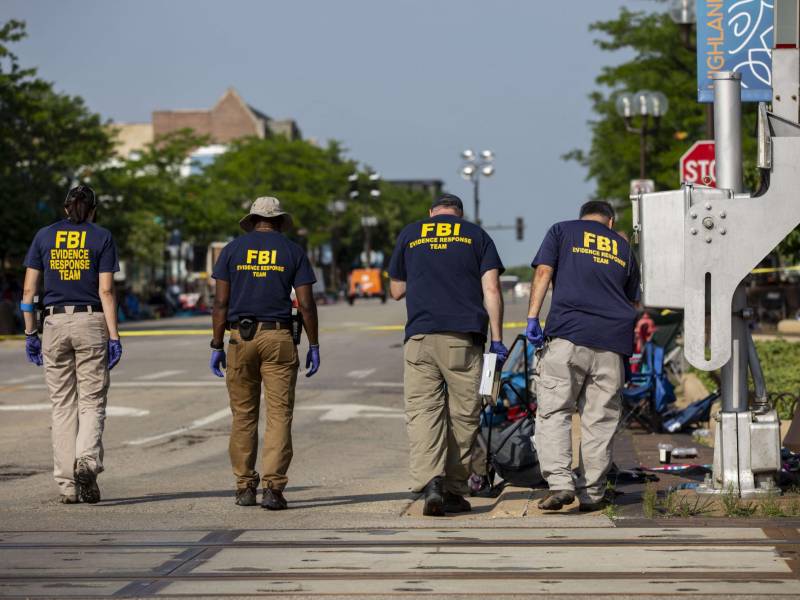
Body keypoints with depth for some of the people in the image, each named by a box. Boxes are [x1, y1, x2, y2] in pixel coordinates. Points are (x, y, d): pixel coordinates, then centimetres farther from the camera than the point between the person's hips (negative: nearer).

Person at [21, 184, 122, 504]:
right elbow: (106, 291, -6)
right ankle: (87, 460, -23)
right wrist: (114, 337, -5)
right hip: (91, 322, -2)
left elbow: (29, 289, 4)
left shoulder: (44, 236, 7)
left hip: (54, 323, 2)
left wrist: (30, 334, 10)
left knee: (63, 405, 8)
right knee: (92, 402, 3)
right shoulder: (102, 237, 1)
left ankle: (67, 484, 4)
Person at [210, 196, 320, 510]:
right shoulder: (293, 251, 4)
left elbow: (221, 302, 1)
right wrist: (314, 346, 6)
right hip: (279, 337, -1)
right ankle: (273, 487, -10)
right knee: (279, 414, -1)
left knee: (243, 416, 9)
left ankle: (245, 487, 10)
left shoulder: (233, 249, 6)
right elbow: (306, 304, -1)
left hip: (241, 336, 1)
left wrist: (217, 346, 5)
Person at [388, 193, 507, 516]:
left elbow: (396, 290, 20)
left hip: (420, 336, 0)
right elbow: (491, 289, 2)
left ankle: (430, 481, -24)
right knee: (463, 415, 6)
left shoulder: (409, 235, 14)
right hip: (465, 338, 0)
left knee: (422, 411, -4)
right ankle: (454, 492, 8)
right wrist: (497, 339, 2)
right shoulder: (476, 235, 12)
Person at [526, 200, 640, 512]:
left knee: (553, 413, -2)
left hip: (567, 335, -3)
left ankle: (560, 482, -16)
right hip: (612, 342, 3)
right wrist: (628, 345, 32)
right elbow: (631, 301, 25)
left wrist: (532, 317, -5)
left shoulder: (562, 231, 15)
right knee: (599, 420, 6)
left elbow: (543, 272, 1)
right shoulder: (623, 247, 23)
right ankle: (592, 493, 7)